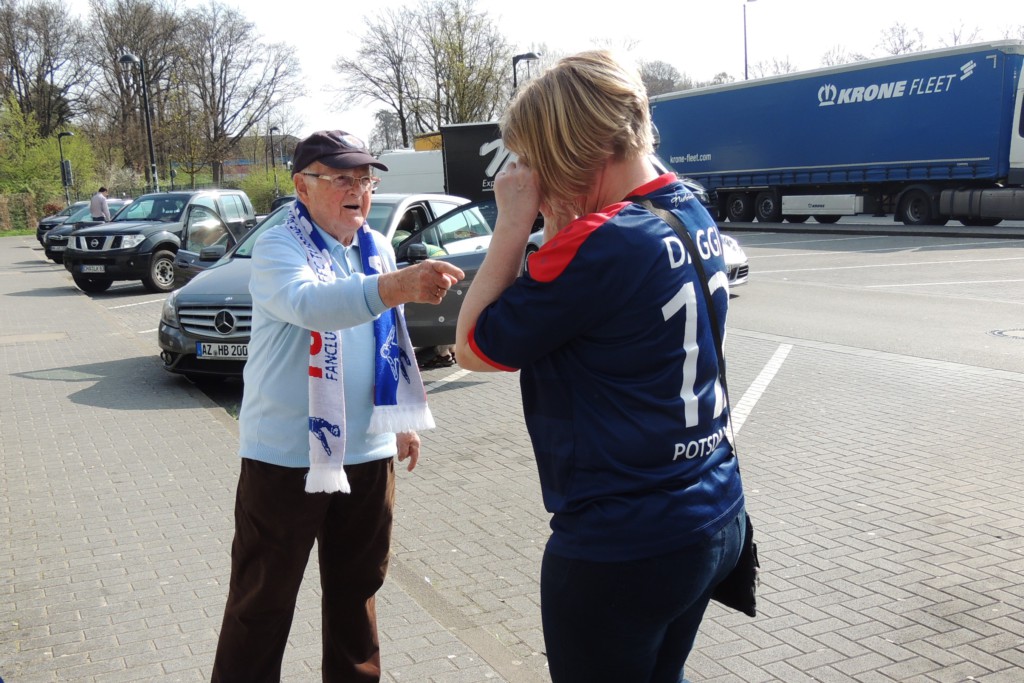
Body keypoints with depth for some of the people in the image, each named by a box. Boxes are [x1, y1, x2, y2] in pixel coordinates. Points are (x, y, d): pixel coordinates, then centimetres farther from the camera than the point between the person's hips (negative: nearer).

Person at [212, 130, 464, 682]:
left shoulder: (378, 249, 8)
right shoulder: (277, 248, -13)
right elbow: (308, 302, -36)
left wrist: (403, 421, 19)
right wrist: (397, 286, -51)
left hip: (367, 451, 6)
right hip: (287, 454, -6)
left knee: (356, 587, 20)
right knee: (263, 597, 6)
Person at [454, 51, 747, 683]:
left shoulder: (602, 244, -25)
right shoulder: (695, 214, 3)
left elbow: (474, 347, -15)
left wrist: (514, 223, -14)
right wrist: (559, 223, -1)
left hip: (622, 549, -8)